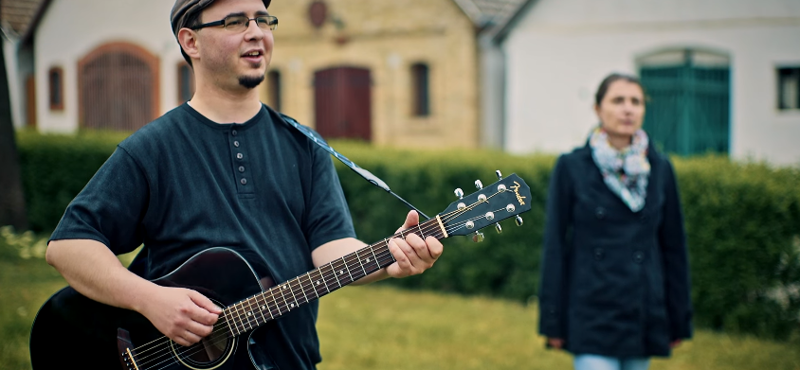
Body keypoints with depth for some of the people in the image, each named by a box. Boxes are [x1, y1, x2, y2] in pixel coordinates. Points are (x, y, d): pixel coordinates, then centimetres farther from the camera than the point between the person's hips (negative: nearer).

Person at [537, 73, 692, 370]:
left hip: (644, 315, 4)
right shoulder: (572, 167, -3)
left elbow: (673, 245, 10)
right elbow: (555, 245, -2)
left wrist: (679, 319, 10)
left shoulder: (659, 169, 6)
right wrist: (552, 321, -3)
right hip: (593, 317, -4)